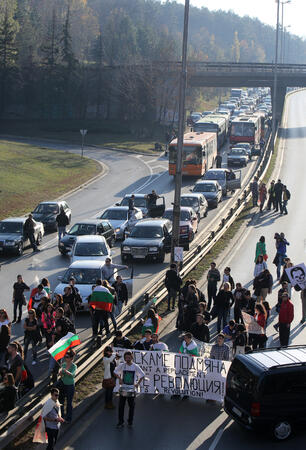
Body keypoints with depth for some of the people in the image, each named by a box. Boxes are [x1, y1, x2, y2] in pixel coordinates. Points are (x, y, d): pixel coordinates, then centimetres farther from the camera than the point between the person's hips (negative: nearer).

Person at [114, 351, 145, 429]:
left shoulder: (135, 367, -5)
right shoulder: (122, 365, -3)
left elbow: (142, 375, 2)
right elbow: (115, 372, 9)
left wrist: (138, 383, -9)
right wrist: (119, 379, -6)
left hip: (132, 389, -1)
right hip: (123, 388, 1)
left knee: (131, 406, 7)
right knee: (121, 405, 2)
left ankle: (130, 422, 19)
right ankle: (121, 422, 11)